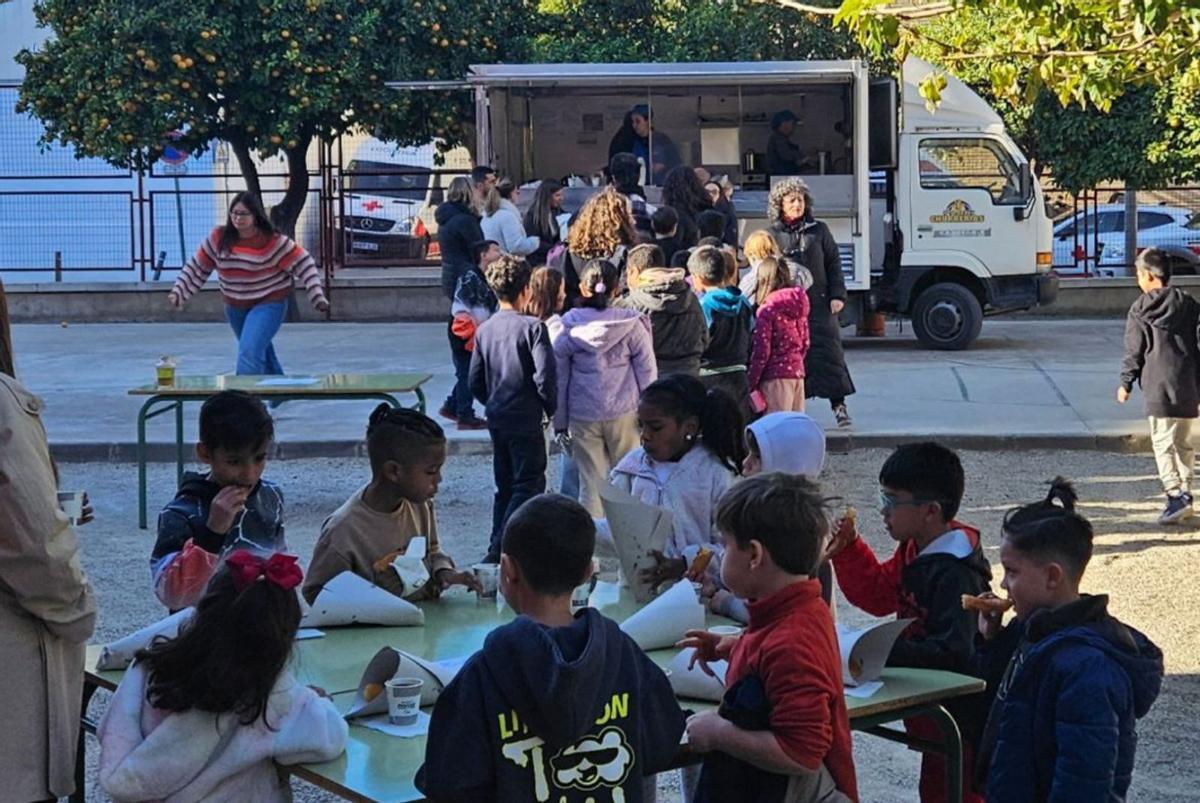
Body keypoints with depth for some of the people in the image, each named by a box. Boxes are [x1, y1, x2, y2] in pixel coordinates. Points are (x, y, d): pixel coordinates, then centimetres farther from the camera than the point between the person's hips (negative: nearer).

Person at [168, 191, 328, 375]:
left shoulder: (273, 241, -19)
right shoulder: (219, 238, -8)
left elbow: (303, 263, -16)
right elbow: (197, 267, 1)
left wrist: (317, 297, -22)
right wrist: (178, 293, -6)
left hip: (268, 304, -6)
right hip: (235, 307, 6)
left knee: (250, 353, -23)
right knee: (261, 352, 22)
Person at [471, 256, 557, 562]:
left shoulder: (484, 330, 5)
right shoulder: (532, 327, -13)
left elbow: (475, 382, 7)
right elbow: (545, 377, -18)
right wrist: (551, 409, -2)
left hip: (496, 419, 7)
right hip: (526, 419, -7)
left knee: (505, 487, 17)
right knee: (530, 485, -2)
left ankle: (497, 548, 19)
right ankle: (501, 549, -13)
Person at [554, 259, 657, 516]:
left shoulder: (569, 328, -3)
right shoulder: (631, 324, -6)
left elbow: (559, 379, 2)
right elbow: (647, 372, -2)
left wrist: (560, 422, 10)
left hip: (582, 415, 1)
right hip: (624, 413, -1)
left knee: (591, 484, 6)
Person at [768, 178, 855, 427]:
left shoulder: (818, 230, 8)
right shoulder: (773, 234, 4)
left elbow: (833, 264, 9)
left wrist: (837, 295, -1)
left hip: (819, 304, 0)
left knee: (828, 352, -4)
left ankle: (838, 405, 0)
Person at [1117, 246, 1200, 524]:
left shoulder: (1140, 309, -4)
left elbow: (1133, 351, -2)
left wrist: (1126, 383, 9)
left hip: (1158, 386, -5)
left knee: (1163, 443, -6)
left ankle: (1175, 496, -18)